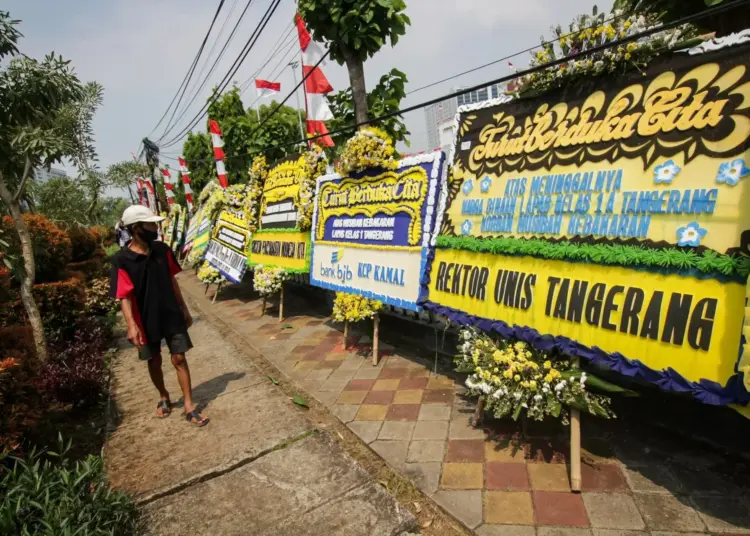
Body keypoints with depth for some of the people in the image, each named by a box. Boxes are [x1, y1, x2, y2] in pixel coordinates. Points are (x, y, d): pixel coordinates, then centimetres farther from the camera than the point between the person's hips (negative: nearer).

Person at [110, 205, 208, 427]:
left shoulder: (162, 249, -2)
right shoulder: (121, 260, -14)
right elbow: (124, 296, -16)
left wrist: (184, 309, 10)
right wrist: (131, 324, -29)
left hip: (172, 315, 2)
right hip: (146, 320, -2)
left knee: (179, 359, 3)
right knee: (154, 361, 15)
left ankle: (189, 407, 10)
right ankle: (164, 397, 39)